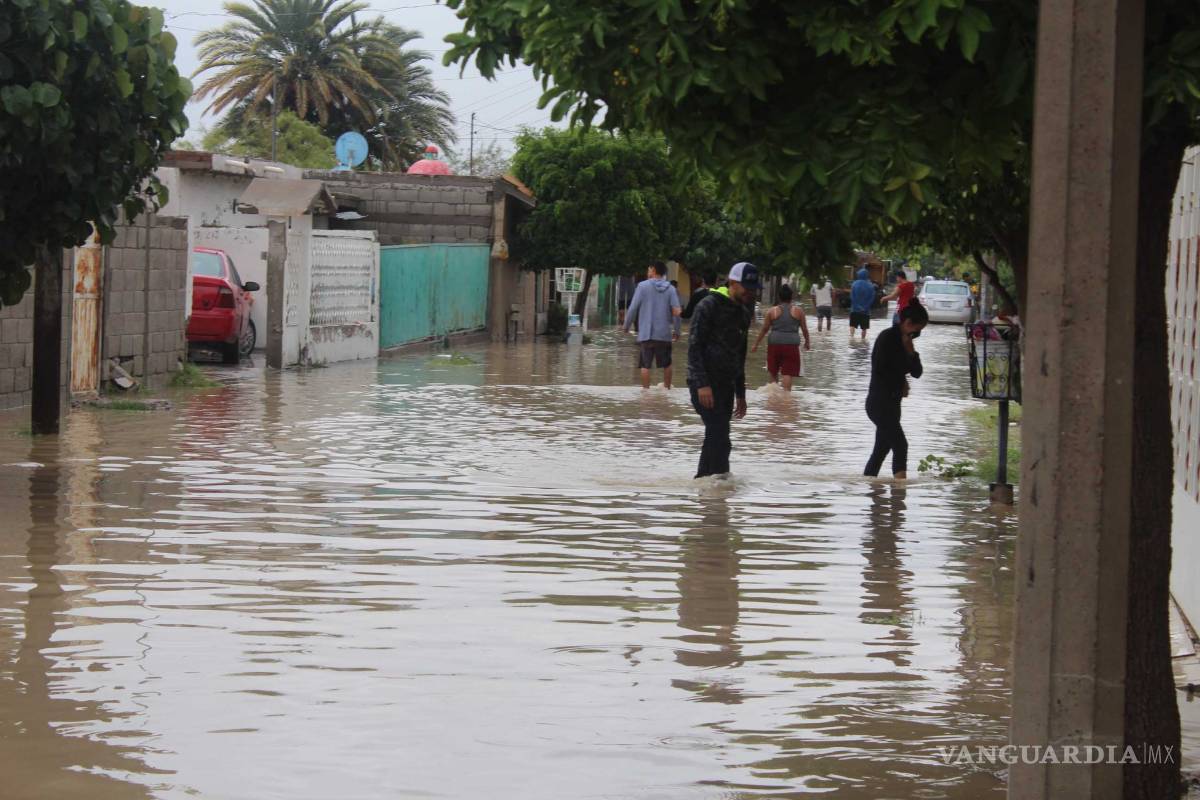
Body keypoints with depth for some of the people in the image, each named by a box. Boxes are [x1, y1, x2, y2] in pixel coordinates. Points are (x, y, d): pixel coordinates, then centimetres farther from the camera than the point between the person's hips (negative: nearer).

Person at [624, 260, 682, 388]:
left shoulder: (643, 286, -3)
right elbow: (677, 311, -2)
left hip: (646, 334, -2)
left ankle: (646, 389, -3)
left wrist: (626, 325, 6)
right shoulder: (670, 289, 4)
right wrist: (676, 331, 7)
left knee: (645, 365, 1)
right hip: (664, 334, 2)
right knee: (666, 364, 16)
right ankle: (667, 387, 22)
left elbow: (633, 308, -6)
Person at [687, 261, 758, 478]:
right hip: (705, 384, -8)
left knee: (715, 439, 7)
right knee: (719, 438, -16)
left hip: (726, 384, 8)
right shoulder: (709, 306, -9)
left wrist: (740, 394, 22)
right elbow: (694, 347, -13)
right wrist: (702, 384, -22)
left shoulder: (743, 312, 16)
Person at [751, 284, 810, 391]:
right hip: (792, 344, -1)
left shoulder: (772, 311, 2)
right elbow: (804, 328, 8)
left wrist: (756, 344, 15)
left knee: (773, 372, 17)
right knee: (788, 373, -3)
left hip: (775, 344, 1)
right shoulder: (798, 310, 2)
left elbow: (764, 329, 6)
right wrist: (807, 342, 25)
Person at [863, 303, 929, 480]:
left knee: (881, 450, 12)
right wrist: (900, 385, -6)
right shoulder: (887, 338, -13)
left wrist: (910, 351, -4)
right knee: (900, 446, -18)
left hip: (891, 403, 9)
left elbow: (917, 372, 12)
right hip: (880, 403, -9)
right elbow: (880, 370, -20)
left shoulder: (903, 340, 13)